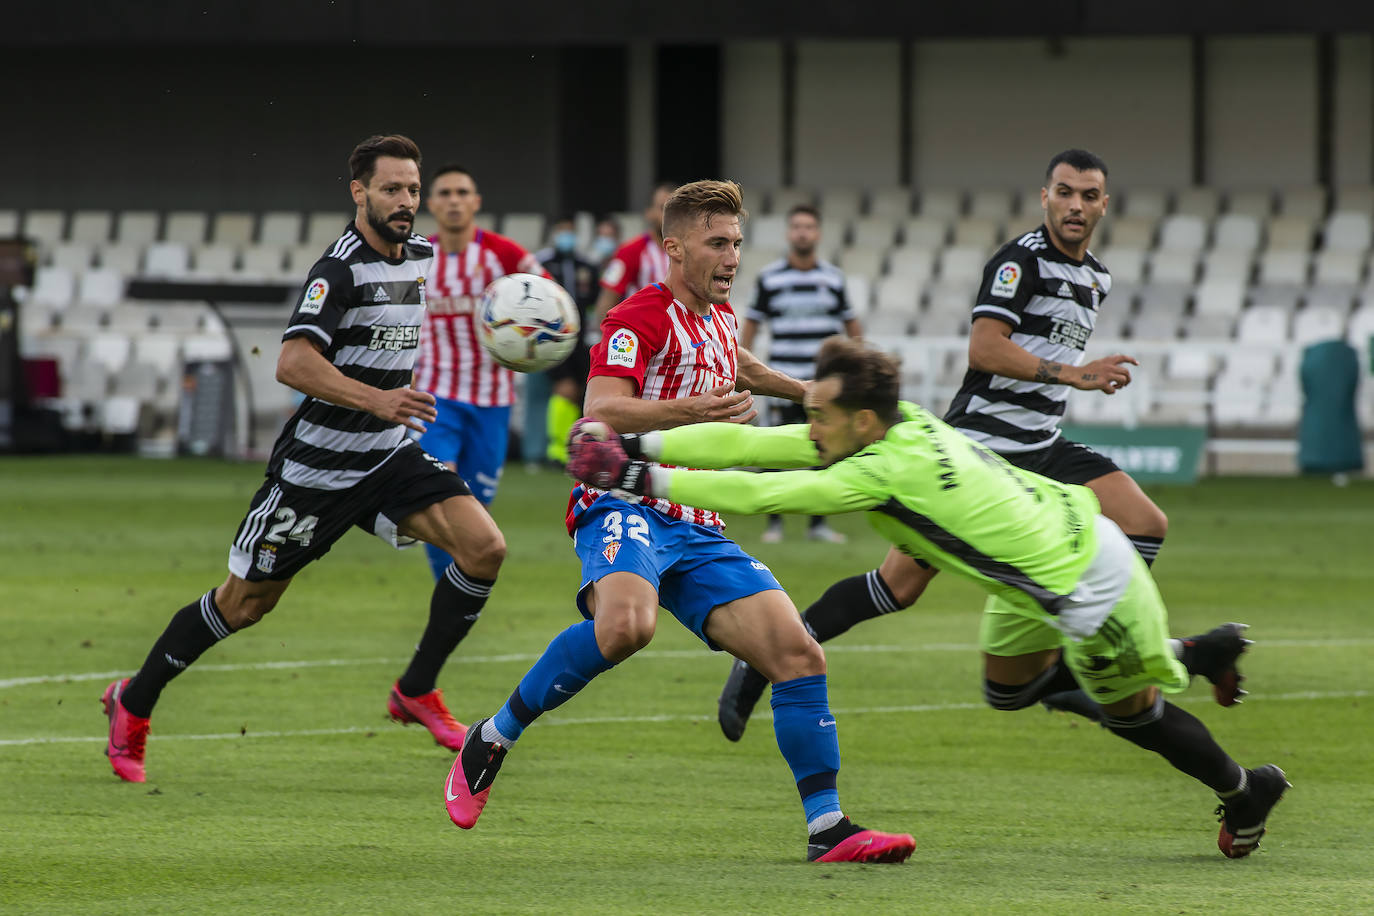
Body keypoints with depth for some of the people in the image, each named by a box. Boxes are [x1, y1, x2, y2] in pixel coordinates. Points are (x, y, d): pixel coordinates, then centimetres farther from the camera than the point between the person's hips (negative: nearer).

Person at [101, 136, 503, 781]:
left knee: (484, 546, -12)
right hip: (315, 462, -7)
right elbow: (292, 364, -31)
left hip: (385, 456, 7)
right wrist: (376, 399, -39)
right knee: (245, 603, 3)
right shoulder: (339, 268, -20)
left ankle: (417, 691, 2)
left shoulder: (418, 256, 6)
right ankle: (133, 703, 23)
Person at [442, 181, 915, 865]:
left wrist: (804, 391, 56)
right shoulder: (642, 317, -6)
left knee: (799, 655, -6)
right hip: (625, 505, -8)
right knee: (626, 625, -38)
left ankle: (828, 827, -2)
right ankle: (492, 738, -19)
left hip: (696, 529, 8)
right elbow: (600, 412, -22)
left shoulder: (718, 317, 20)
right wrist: (689, 410, -35)